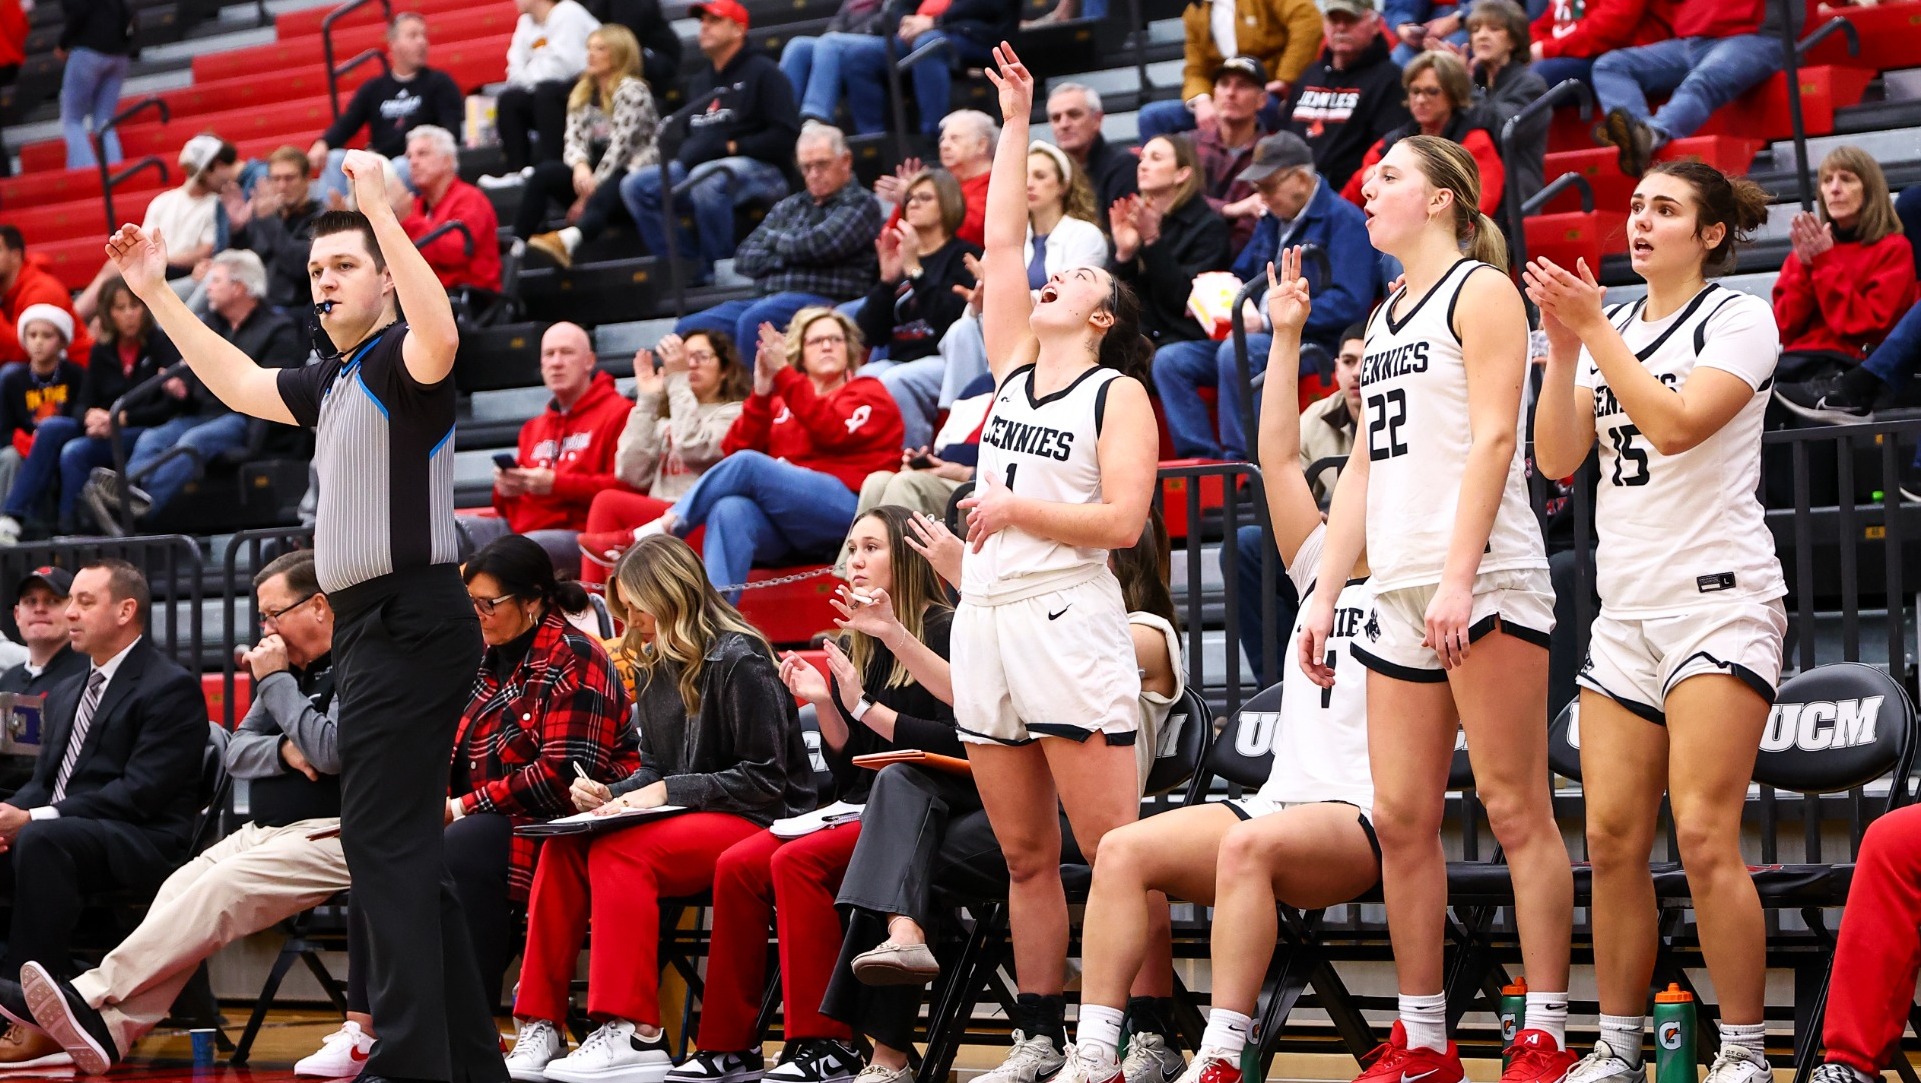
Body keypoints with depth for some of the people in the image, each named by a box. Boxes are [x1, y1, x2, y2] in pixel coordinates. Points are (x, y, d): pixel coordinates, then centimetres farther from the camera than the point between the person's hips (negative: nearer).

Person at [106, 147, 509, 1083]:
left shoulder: (401, 363, -9)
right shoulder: (333, 381, 19)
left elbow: (439, 336, -33)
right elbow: (240, 384, 31)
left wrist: (380, 210, -34)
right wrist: (157, 296, 28)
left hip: (409, 621, -10)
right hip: (370, 623, 10)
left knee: (382, 836, -14)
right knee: (407, 847, 11)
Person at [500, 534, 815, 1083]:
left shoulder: (739, 661, -11)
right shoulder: (654, 666, 14)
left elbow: (764, 780, -13)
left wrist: (668, 791, -17)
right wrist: (611, 794, -2)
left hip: (755, 822, -7)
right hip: (683, 819, 8)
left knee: (619, 851, -32)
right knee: (562, 849, -19)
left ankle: (634, 1033, -36)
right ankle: (540, 1027, -23)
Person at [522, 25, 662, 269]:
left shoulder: (631, 90, -5)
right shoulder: (582, 95, 17)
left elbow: (620, 145, -14)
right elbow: (574, 141, 4)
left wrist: (589, 192, -18)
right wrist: (580, 166, -20)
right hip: (596, 176, 7)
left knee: (602, 197, -40)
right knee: (545, 172, -21)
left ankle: (567, 240, -74)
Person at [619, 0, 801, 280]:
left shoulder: (762, 71, 0)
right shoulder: (698, 81, 23)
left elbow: (784, 136, -11)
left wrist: (732, 147, -12)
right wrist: (683, 154, 7)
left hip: (758, 169, -7)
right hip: (696, 169, 8)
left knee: (704, 179, -38)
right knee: (636, 185, -12)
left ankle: (718, 271, -25)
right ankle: (688, 266, -17)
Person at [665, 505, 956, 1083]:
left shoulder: (942, 630, -5)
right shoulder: (853, 644, 16)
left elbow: (956, 741, -15)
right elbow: (845, 763, 14)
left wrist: (865, 708, -15)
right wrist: (823, 704, -3)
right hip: (856, 809, 7)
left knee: (797, 861, -29)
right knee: (737, 865, -15)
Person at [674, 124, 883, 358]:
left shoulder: (860, 203, 8)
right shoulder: (788, 207, 27)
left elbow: (816, 246, -8)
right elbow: (745, 259, 17)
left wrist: (773, 238, 11)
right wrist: (788, 254, 0)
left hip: (823, 301, -7)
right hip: (765, 300, 7)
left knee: (756, 320, -38)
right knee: (689, 328, -17)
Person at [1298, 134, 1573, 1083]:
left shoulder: (1481, 290, 0)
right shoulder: (1385, 317, 24)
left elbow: (1494, 436, -11)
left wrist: (1460, 576, -19)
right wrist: (1326, 593, 17)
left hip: (1484, 585, -8)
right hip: (1401, 594, 8)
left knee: (1515, 809, -8)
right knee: (1400, 819, 3)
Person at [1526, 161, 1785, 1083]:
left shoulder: (1738, 319, -2)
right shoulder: (1616, 327, 16)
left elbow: (1675, 422, -17)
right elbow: (1558, 459, 7)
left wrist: (1594, 328, -15)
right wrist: (1564, 347, -4)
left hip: (1719, 600, -6)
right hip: (1625, 609, 6)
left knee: (1703, 834, -14)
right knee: (1612, 840, 1)